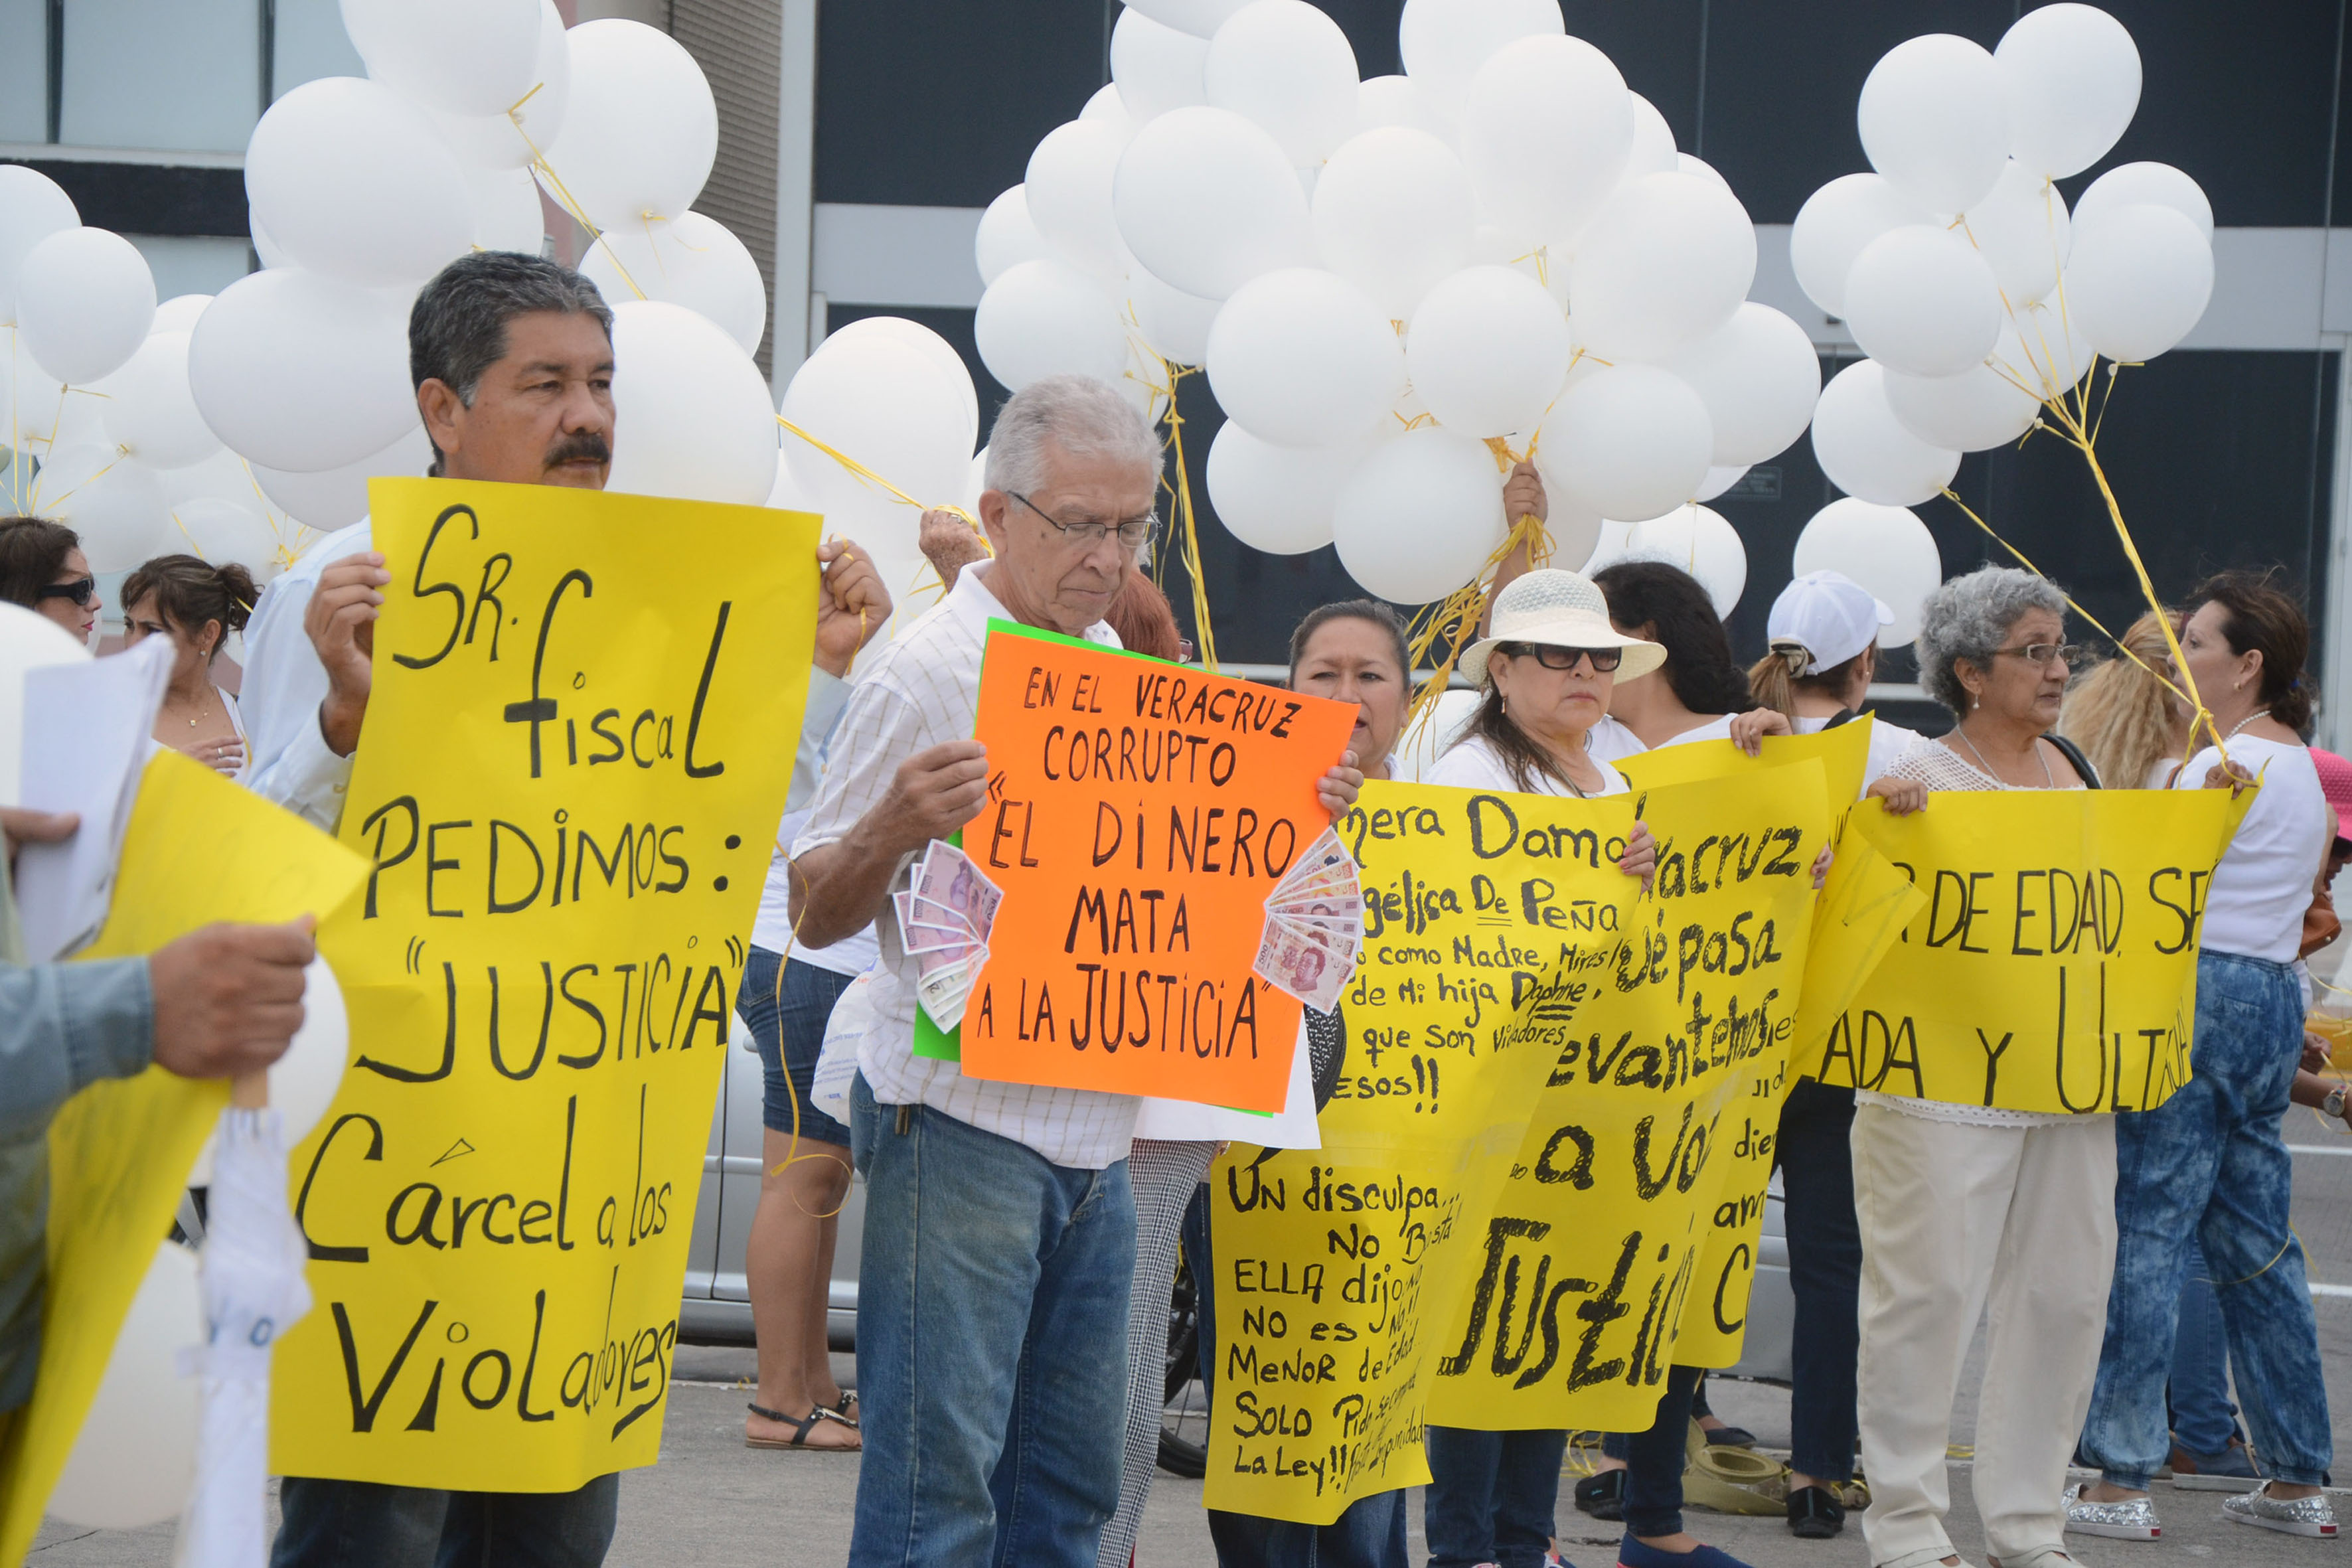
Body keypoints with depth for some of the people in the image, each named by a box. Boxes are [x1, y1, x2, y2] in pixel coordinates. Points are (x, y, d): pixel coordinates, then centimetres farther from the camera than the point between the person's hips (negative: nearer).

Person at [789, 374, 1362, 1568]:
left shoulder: (1118, 669, 13)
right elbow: (815, 914, -8)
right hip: (965, 1127, -7)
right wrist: (892, 830, -28)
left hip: (1096, 1138, 7)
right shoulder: (926, 673, -9)